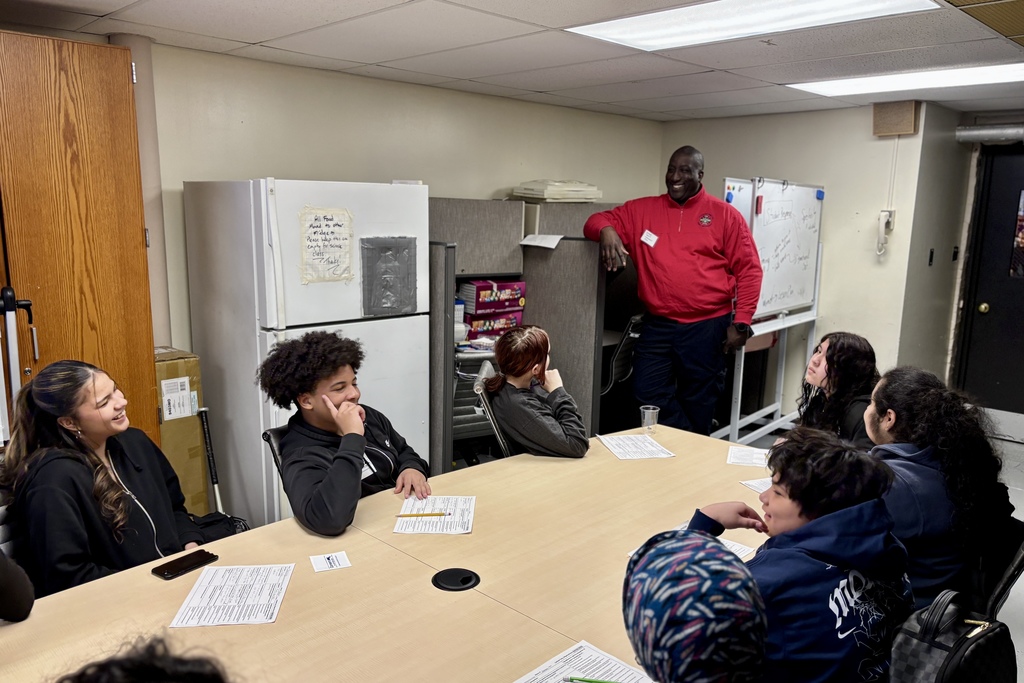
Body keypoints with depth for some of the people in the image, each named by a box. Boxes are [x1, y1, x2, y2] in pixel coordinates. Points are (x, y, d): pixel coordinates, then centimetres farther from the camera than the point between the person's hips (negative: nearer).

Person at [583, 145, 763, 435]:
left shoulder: (725, 215, 2)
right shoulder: (641, 210, 8)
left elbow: (749, 270, 1)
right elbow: (598, 220, 12)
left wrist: (741, 323, -6)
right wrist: (606, 230, -13)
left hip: (708, 326, -2)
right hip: (658, 325, 3)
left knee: (698, 401, 8)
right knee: (649, 394, 0)